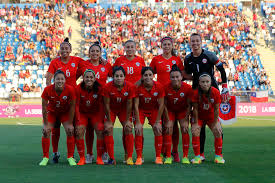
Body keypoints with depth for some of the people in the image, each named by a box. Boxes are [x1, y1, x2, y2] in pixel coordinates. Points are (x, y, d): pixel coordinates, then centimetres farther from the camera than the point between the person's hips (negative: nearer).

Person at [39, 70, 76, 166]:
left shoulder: (70, 89, -28)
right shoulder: (47, 90, -29)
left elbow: (72, 107, -16)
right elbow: (44, 107, -18)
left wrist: (70, 124, -14)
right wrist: (46, 124, -16)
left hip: (65, 112, 0)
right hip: (51, 112, 0)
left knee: (70, 132, -13)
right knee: (45, 132, -12)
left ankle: (70, 157, 1)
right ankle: (45, 157, 3)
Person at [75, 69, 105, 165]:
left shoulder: (99, 89, -17)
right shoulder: (79, 88, -18)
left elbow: (101, 105, -11)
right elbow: (76, 105, -13)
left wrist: (101, 121, -15)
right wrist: (78, 120, -18)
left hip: (96, 113, 0)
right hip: (82, 113, 0)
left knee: (101, 131, -18)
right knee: (79, 131, -19)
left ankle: (99, 158, -5)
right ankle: (82, 158, -8)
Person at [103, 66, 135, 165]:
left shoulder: (130, 87, -24)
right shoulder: (107, 87, -27)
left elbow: (129, 104, -14)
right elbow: (106, 105, -17)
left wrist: (127, 120, -10)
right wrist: (109, 121, -14)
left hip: (123, 109, 1)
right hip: (111, 110, -1)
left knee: (128, 129, -11)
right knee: (108, 130, -13)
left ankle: (129, 157, -3)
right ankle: (111, 158, -7)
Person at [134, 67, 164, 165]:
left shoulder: (159, 86, -23)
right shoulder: (138, 87, -24)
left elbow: (161, 105, -15)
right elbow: (136, 105, -18)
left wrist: (157, 122, -14)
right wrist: (138, 122, -20)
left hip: (154, 110, 1)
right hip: (141, 110, -1)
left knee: (158, 130, -11)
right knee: (138, 131, -15)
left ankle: (158, 157, 1)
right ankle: (139, 157, -5)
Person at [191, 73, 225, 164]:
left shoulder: (215, 92, -23)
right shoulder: (196, 93, -24)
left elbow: (216, 109, -14)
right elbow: (195, 109, -16)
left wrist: (215, 124, -12)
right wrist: (196, 123, -13)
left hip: (211, 116, 1)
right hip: (199, 116, -1)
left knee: (218, 132, -11)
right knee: (195, 133, -18)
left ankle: (218, 156, 4)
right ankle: (197, 156, -7)